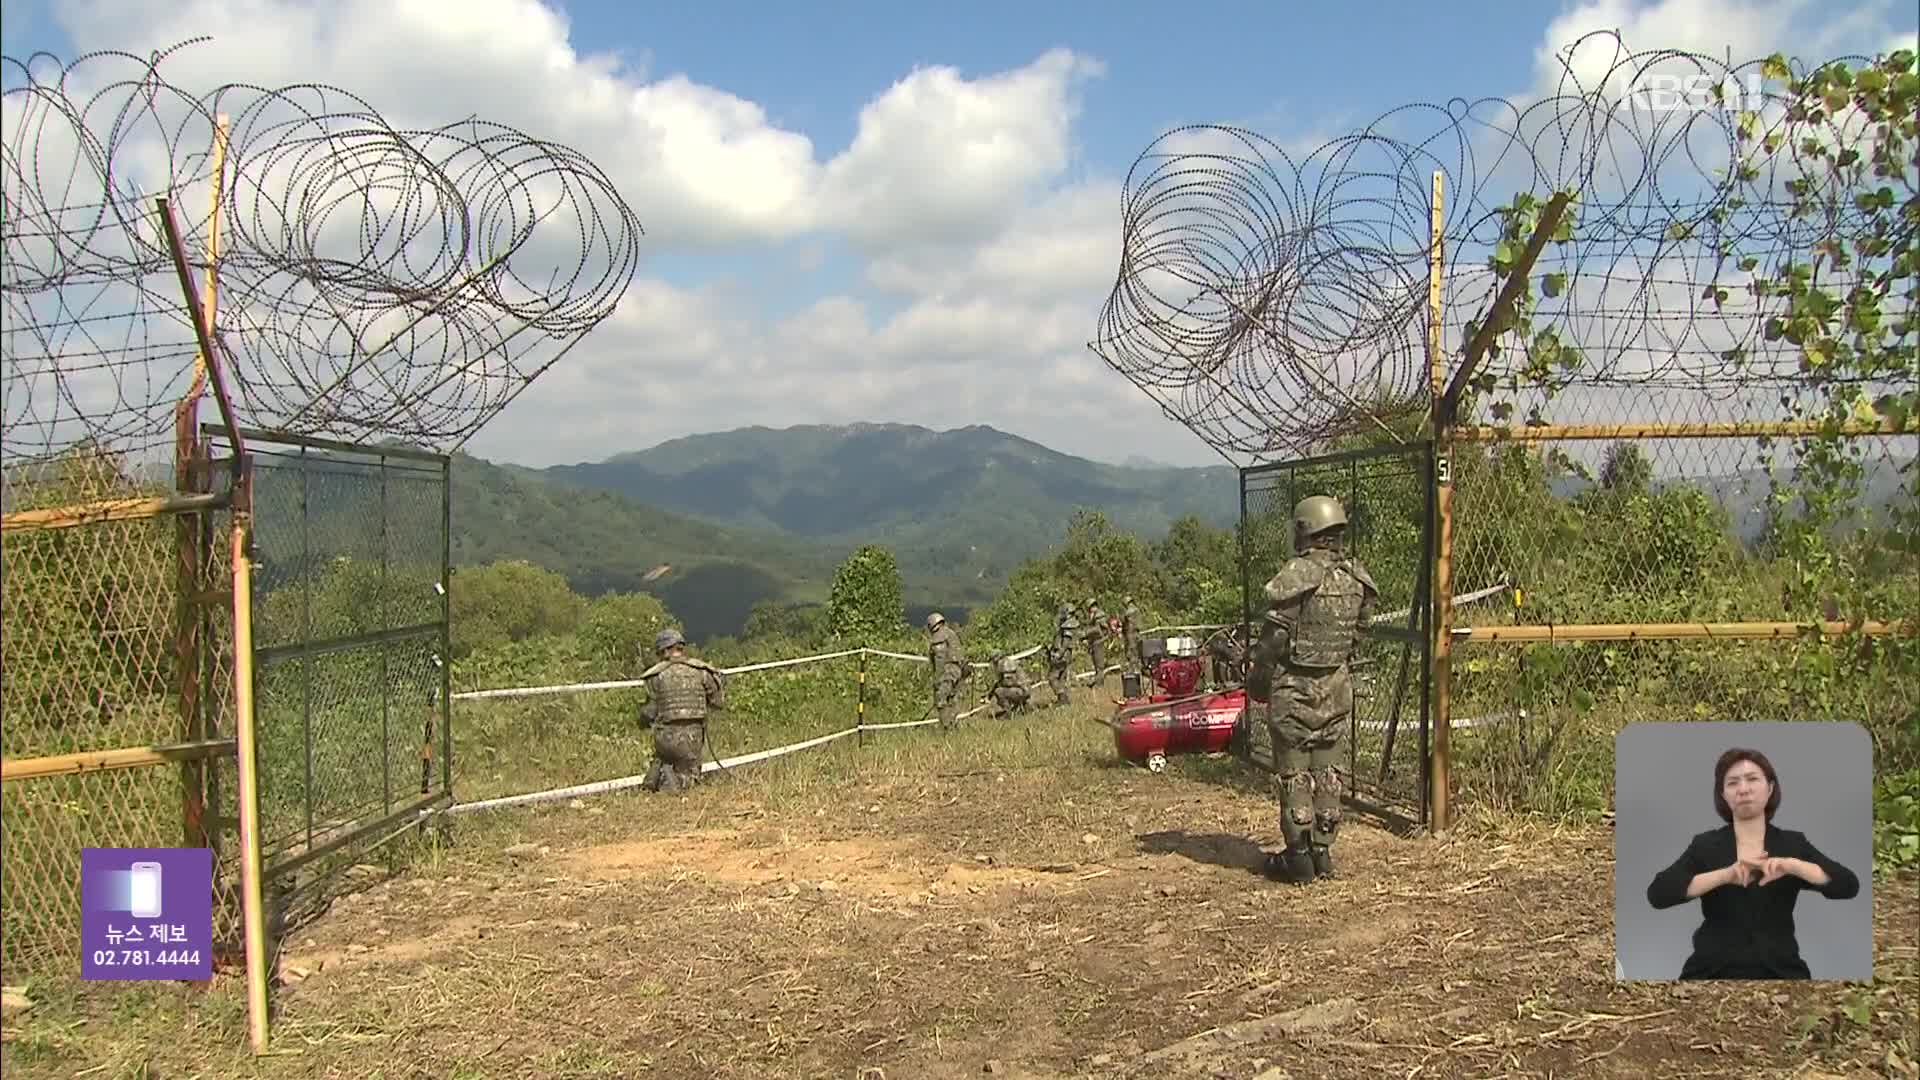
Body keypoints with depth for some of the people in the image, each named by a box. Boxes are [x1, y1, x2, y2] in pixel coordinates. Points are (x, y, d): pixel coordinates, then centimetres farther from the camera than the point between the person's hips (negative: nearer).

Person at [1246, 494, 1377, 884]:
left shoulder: (1296, 575, -17)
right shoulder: (1357, 578, 2)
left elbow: (1275, 637, -14)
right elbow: (1358, 635, 8)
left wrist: (1256, 680, 0)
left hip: (1295, 689, -5)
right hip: (1337, 688, 6)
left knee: (1295, 773, 3)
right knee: (1327, 772, 13)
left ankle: (1298, 858, 8)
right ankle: (1322, 852, 19)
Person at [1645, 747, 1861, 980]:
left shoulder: (1793, 844, 8)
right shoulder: (1705, 845, 4)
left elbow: (1849, 886, -5)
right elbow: (1657, 893, -10)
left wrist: (1791, 865, -19)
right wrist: (1724, 875, -21)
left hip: (1779, 972, 1)